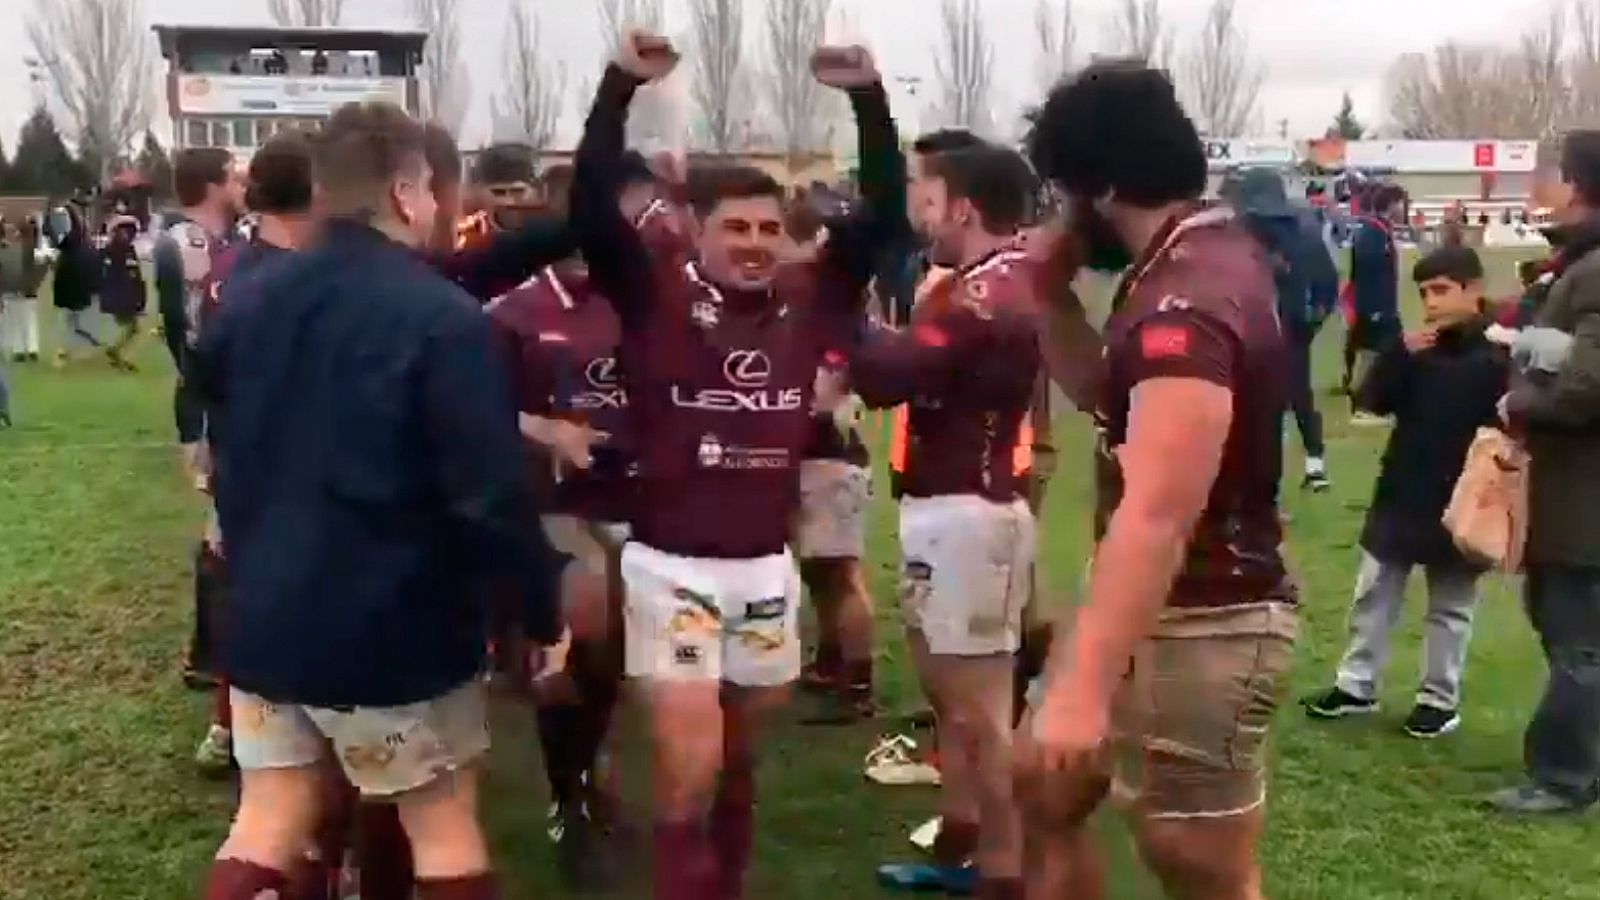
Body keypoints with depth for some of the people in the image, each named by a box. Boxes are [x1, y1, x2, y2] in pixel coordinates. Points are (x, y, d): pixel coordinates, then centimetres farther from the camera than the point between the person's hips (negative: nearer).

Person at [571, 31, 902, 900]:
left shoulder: (810, 297, 1)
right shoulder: (654, 287, -7)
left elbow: (885, 209, -1)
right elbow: (591, 203, -18)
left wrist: (867, 95, -10)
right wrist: (622, 83, -25)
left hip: (767, 565, 4)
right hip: (671, 563, -4)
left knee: (737, 755, 19)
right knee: (688, 766, -4)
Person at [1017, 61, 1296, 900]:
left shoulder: (1185, 304, -25)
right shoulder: (1199, 260, 6)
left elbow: (1156, 518, -33)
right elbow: (1110, 398, 18)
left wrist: (1083, 687, -36)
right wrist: (1053, 292, 3)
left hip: (1199, 624, -10)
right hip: (1155, 605, 10)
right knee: (1044, 787, 20)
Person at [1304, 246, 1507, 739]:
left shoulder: (1496, 354, -13)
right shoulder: (1418, 347, 2)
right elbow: (1372, 401, -5)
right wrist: (1402, 354, -18)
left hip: (1459, 502, -5)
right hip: (1400, 494, 5)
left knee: (1450, 605, 10)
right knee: (1374, 592, 12)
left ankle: (1440, 699, 22)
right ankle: (1356, 685, 23)